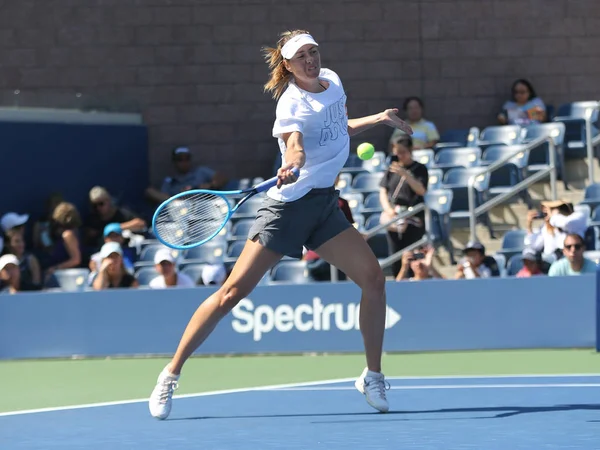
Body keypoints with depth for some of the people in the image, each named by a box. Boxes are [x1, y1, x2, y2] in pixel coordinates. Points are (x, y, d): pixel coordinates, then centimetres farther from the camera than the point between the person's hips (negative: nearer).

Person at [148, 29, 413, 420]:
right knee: (233, 291, -10)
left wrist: (378, 120, 18)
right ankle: (172, 373, -2)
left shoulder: (332, 81, 7)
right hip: (288, 206, -7)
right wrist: (291, 166, -58)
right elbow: (295, 143, -37)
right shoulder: (292, 104, -16)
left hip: (325, 204, 7)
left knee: (373, 277, -6)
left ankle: (373, 377, 9)